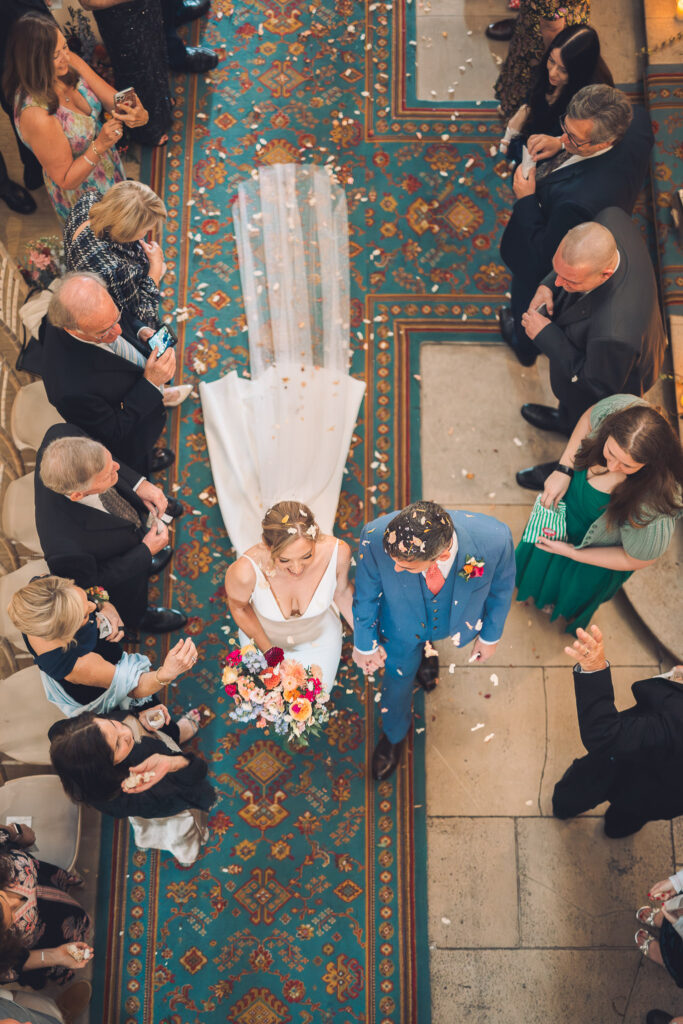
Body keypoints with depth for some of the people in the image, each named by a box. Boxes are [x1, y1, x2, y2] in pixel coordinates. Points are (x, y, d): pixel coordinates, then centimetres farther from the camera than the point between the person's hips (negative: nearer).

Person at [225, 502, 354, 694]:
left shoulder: (337, 552, -37)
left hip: (318, 638, 1)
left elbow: (341, 590, -12)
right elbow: (238, 607, -17)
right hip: (263, 637, -1)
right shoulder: (246, 570, -42)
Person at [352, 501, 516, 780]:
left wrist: (491, 635, 0)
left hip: (458, 619, 0)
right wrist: (364, 644, -2)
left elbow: (501, 586, -16)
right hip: (403, 624, 0)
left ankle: (426, 650, 72)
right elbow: (366, 594, -18)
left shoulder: (494, 539, -42)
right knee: (398, 676, 25)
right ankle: (394, 734, 57)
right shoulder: (376, 538, -42)